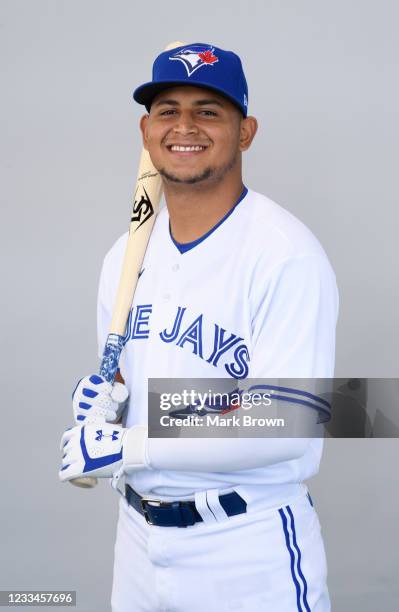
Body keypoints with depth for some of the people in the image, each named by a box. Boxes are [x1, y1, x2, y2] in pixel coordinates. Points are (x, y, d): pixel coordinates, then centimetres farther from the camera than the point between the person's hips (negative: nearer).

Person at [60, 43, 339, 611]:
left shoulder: (287, 255, -18)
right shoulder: (125, 257, 4)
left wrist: (128, 447, -20)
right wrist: (101, 397, -8)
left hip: (249, 548, -6)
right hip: (137, 538, 6)